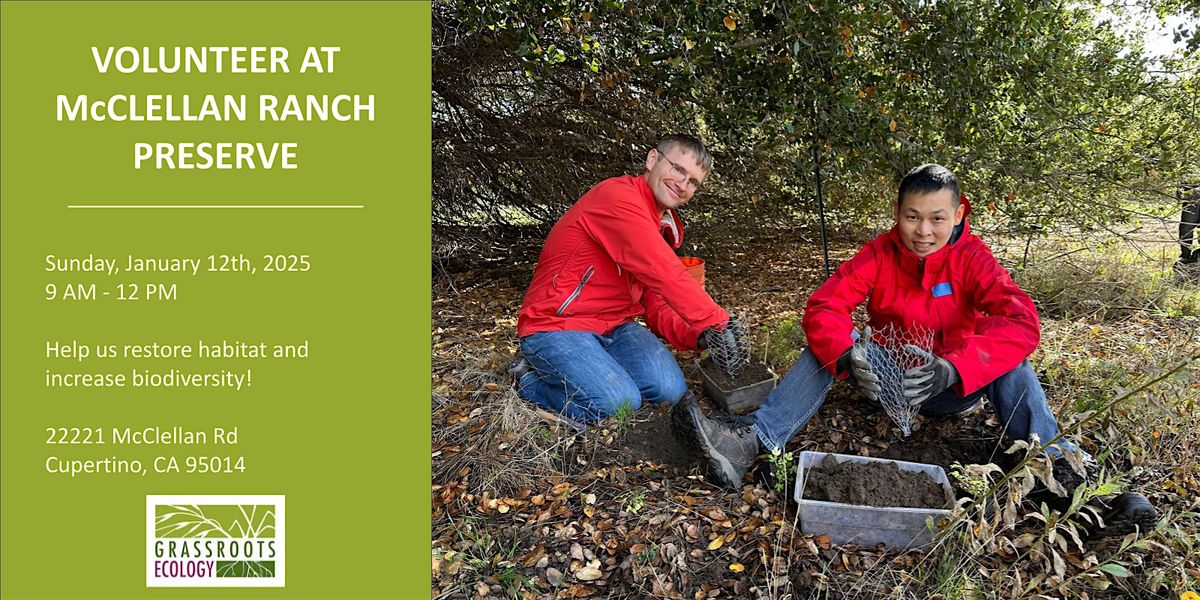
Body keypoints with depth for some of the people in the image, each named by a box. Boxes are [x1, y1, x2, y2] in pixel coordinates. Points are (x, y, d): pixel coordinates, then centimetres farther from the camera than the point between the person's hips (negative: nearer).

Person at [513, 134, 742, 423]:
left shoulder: (665, 227, 14)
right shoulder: (618, 196, -18)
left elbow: (656, 305, 10)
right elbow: (665, 275, -26)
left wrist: (698, 335, -9)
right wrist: (718, 323, -20)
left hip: (615, 326, 9)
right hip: (557, 325, -8)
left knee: (671, 389, -12)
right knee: (619, 405, -25)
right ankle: (532, 380, 0)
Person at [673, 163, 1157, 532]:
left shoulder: (972, 257, -15)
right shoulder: (879, 254, -12)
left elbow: (1021, 322, -32)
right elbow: (823, 307, -24)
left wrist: (951, 369, -49)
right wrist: (848, 358, -47)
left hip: (953, 388, -1)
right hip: (887, 378, 1)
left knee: (1007, 357, -29)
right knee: (829, 346, -24)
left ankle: (1055, 465, -34)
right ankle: (752, 441, -39)